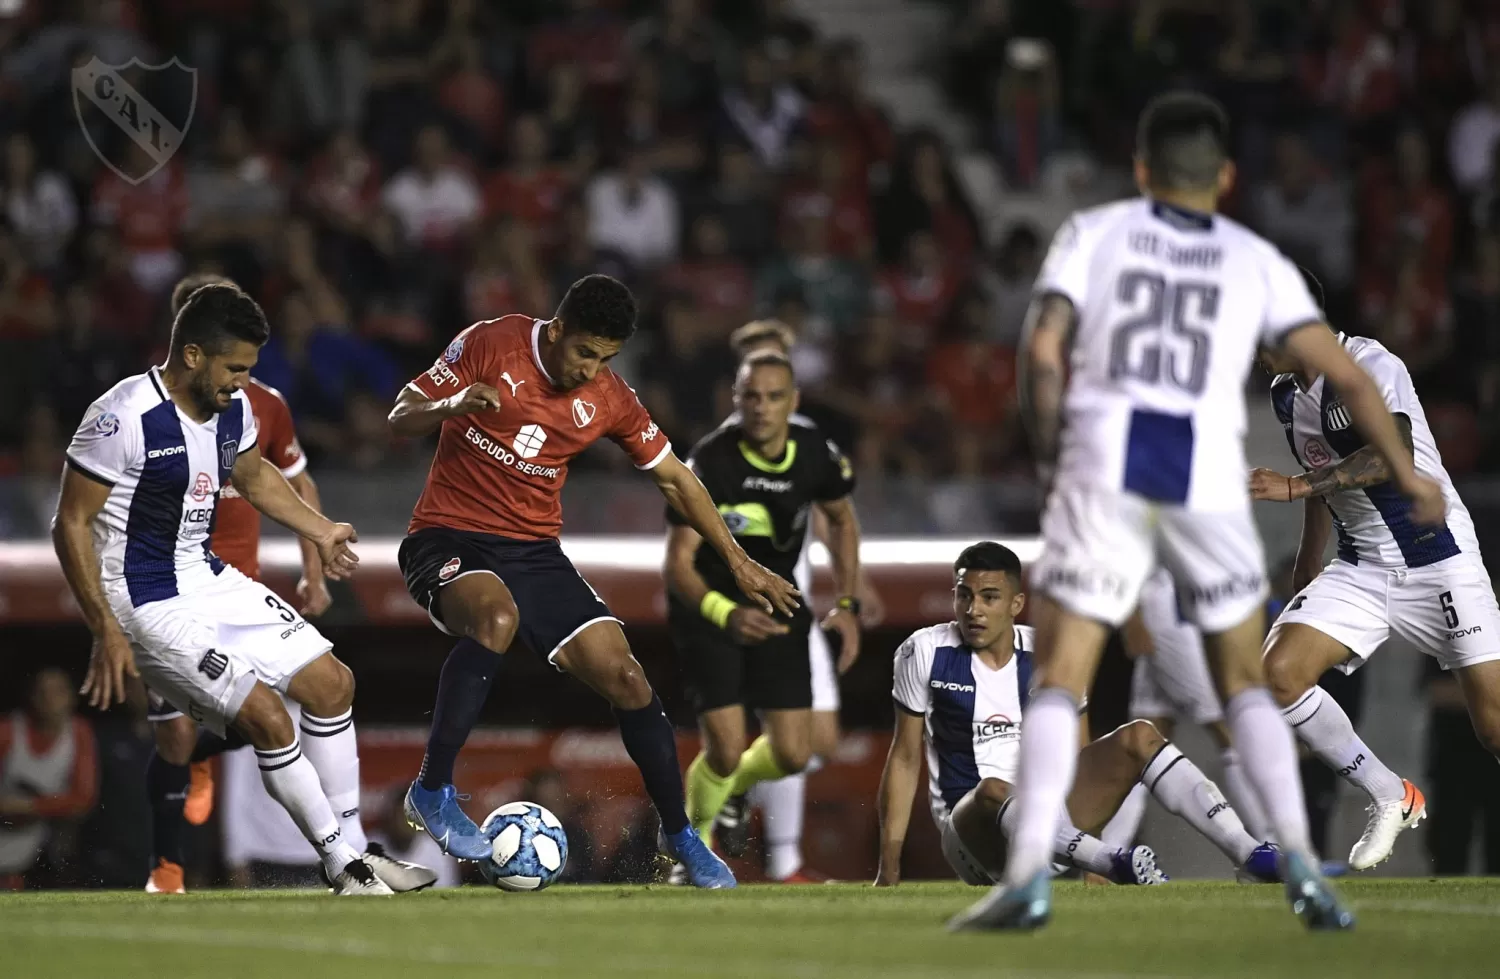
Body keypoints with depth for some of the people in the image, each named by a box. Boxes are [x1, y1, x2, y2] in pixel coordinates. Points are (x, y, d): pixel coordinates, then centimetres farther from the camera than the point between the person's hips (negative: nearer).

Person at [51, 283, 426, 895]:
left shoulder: (233, 407, 1)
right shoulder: (123, 418, -23)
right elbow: (71, 524, -19)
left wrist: (320, 530, 20)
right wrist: (106, 632, -22)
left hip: (210, 579, 9)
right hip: (147, 603, -9)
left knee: (330, 682, 7)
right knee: (266, 716, -19)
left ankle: (350, 851, 15)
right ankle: (343, 867, -7)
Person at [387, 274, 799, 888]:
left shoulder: (609, 399, 1)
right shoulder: (489, 346, -9)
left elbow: (674, 479, 13)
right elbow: (400, 421, -6)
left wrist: (739, 563, 11)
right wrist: (453, 406, -29)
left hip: (534, 550, 4)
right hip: (449, 537, -4)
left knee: (625, 677, -7)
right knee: (496, 618, -38)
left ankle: (680, 838, 12)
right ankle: (432, 791, -26)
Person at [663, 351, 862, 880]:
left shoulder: (817, 454, -12)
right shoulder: (709, 462, -25)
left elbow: (841, 520, 10)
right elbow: (677, 563, -26)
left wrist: (847, 605, 4)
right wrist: (727, 615, -43)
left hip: (777, 604, 4)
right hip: (706, 604, -4)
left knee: (792, 754, -1)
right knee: (726, 750, -15)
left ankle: (735, 788, 36)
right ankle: (694, 838, 16)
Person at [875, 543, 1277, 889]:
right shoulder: (925, 652, -1)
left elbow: (1072, 755, 9)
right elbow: (905, 758, 3)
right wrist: (889, 869, -1)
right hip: (972, 822, -4)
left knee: (1138, 737, -14)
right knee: (992, 791, -39)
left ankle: (1250, 855, -26)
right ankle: (1120, 865, -60)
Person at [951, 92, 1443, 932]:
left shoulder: (1093, 233, 15)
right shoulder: (1257, 262, 17)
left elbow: (1044, 349, 0)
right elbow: (1347, 374, 11)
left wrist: (1051, 447, 14)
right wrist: (1407, 473, 21)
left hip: (1105, 462, -1)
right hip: (1208, 475, 1)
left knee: (1061, 682, 3)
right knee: (1247, 683, 15)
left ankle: (1030, 874, -12)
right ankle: (1300, 862, -1)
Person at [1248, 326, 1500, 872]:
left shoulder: (1371, 366, -16)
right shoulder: (1286, 394, 9)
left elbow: (1396, 457, -32)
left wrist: (1295, 486, -37)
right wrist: (1306, 574, 32)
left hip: (1438, 561, -7)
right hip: (1359, 569, 7)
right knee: (1279, 673, -15)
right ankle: (1391, 800, -2)